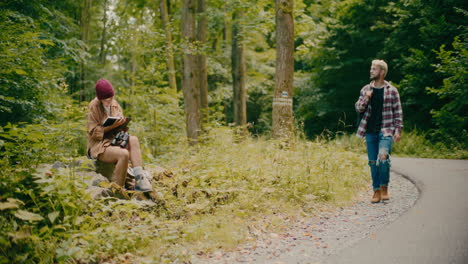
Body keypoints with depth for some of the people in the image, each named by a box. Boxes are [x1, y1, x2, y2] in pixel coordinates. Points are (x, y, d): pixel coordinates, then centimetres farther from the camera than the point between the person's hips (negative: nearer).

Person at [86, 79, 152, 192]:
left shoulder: (114, 104, 9)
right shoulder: (93, 106, -8)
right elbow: (93, 132, -12)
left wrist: (122, 122, -10)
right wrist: (112, 126, -23)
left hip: (114, 141, 6)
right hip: (99, 146, -6)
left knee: (134, 140, -25)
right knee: (124, 154, -33)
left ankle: (139, 180, -32)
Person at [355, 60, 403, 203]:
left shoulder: (392, 91, 1)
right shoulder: (365, 89, 10)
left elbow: (398, 112, 2)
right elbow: (358, 108, 10)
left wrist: (398, 130, -5)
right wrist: (365, 99, -9)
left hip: (386, 130, -4)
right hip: (370, 131, 4)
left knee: (383, 156, -23)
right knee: (373, 162, 6)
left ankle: (384, 187, -8)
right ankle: (377, 191, 16)